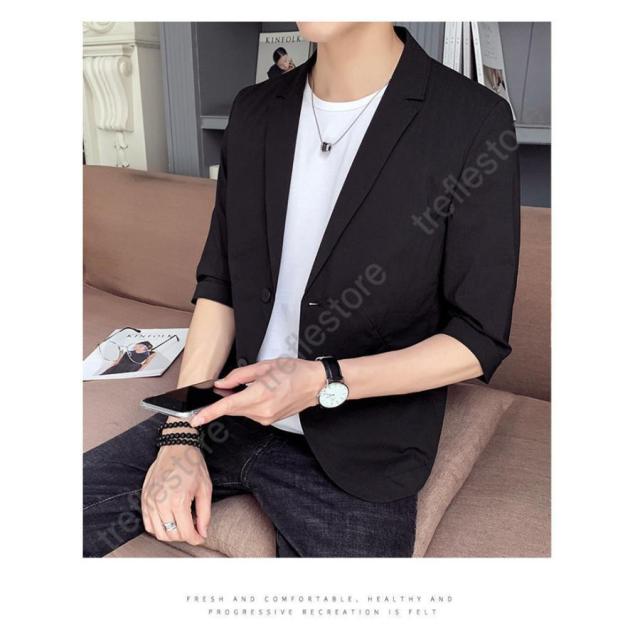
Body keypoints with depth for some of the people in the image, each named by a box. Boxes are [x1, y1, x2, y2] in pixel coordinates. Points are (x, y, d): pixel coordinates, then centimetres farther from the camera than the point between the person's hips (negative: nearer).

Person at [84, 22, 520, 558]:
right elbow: (218, 284, 5)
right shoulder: (255, 112, 4)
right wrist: (182, 434, -5)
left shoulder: (474, 121, -12)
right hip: (234, 412, 5)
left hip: (357, 452, -3)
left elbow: (480, 338, -10)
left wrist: (324, 382, -21)